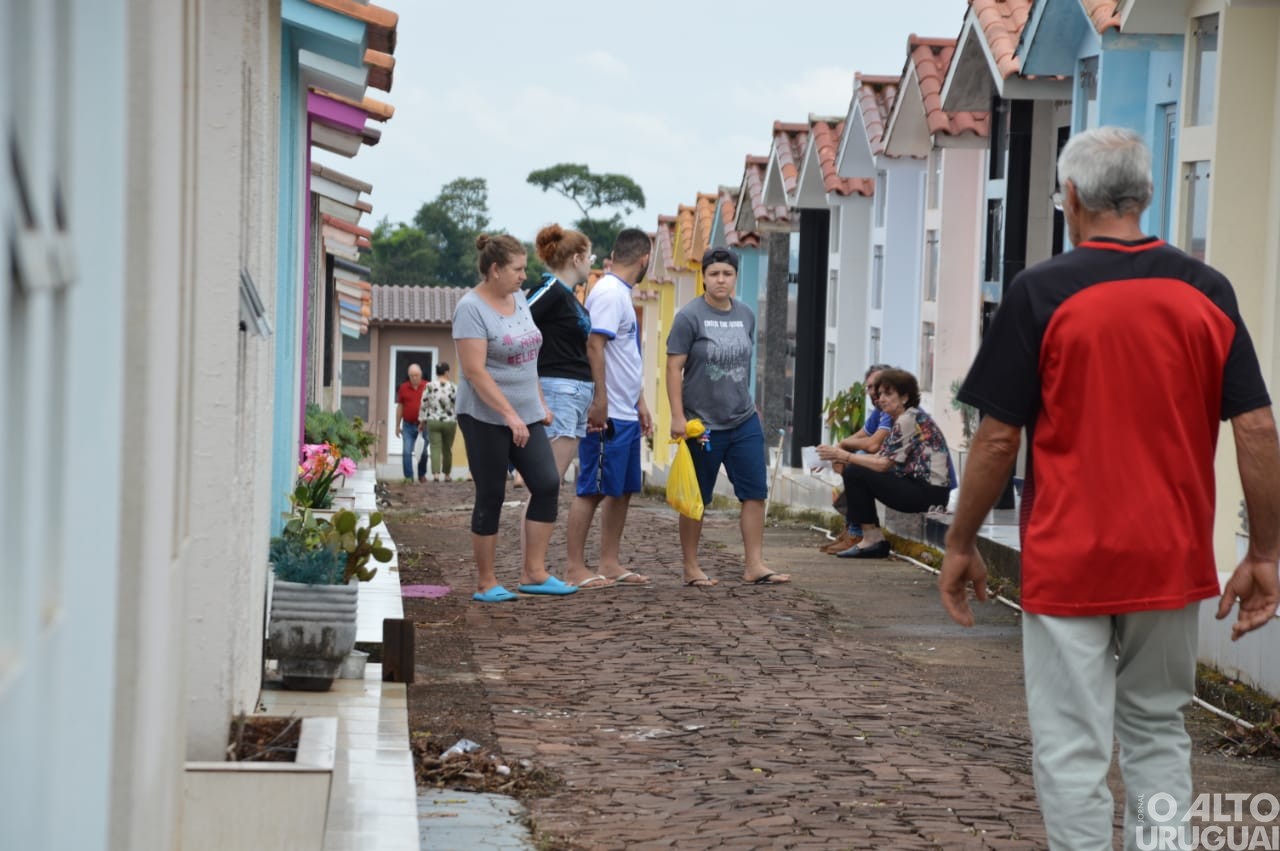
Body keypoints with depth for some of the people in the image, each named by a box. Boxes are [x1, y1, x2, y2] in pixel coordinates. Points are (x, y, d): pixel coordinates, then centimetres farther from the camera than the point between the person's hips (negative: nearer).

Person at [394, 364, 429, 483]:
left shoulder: (427, 387, -1)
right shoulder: (403, 388, 5)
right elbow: (400, 407, 9)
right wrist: (397, 425, 9)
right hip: (408, 425, 1)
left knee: (423, 452, 8)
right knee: (406, 452, -7)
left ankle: (422, 475, 26)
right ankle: (408, 477, -3)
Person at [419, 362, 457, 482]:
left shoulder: (429, 387, -2)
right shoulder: (453, 387, -5)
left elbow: (423, 406, 2)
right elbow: (458, 406, -5)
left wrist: (422, 421, 12)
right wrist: (459, 420, 9)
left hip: (433, 422, 0)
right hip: (450, 422, 0)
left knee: (435, 449, -3)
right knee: (447, 450, 13)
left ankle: (435, 474, -20)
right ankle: (446, 475, 24)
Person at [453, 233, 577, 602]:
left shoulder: (518, 301, 10)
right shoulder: (471, 309, -14)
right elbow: (475, 371, -21)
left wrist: (541, 405, 16)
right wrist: (510, 415, -25)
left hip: (526, 416, 7)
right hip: (486, 418, -7)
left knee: (547, 484, -2)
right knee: (491, 497, -1)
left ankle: (533, 573, 4)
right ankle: (486, 583, 8)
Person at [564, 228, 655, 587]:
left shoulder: (621, 294, 19)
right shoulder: (608, 293, -13)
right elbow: (594, 346, -21)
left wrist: (640, 402, 24)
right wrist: (599, 400, -24)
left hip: (626, 413, 10)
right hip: (606, 414, -10)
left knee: (622, 490, 12)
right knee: (593, 489, -6)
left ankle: (610, 563, 17)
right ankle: (575, 566, -3)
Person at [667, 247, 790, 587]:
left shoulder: (746, 315, 8)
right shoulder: (690, 316, -8)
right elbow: (674, 368, -10)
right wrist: (678, 417, -16)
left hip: (743, 422, 5)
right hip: (702, 425, -5)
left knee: (755, 492, 1)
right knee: (697, 500, 5)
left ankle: (753, 565, 7)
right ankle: (691, 569, 14)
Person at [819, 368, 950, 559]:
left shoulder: (909, 420, -12)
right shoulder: (903, 420, 18)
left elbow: (883, 465, -16)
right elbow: (879, 457, 10)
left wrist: (844, 456, -11)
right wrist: (840, 457, -1)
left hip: (929, 491, -10)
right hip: (919, 485, 10)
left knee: (854, 474, -11)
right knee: (855, 471, 13)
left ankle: (872, 539, -5)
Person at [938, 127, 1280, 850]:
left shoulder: (1043, 292, -9)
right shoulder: (1206, 290, 1)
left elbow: (998, 439, -8)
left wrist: (961, 545, 4)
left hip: (1068, 564, -4)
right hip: (1173, 564, 4)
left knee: (1072, 752, 2)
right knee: (1158, 735, 19)